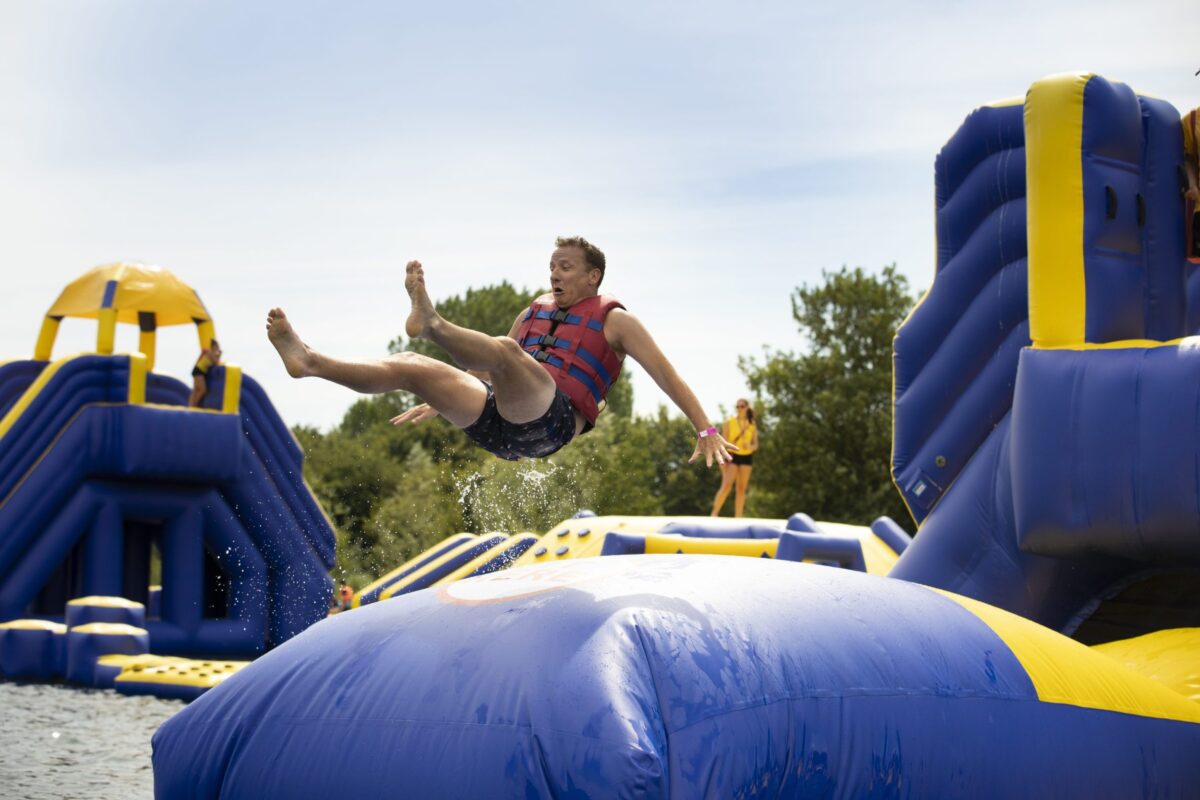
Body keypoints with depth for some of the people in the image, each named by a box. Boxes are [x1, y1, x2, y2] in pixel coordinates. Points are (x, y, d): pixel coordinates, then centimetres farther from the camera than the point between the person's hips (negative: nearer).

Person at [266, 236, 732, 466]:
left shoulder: (615, 321, 10)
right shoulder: (535, 313, 28)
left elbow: (666, 375, 3)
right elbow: (488, 370, 40)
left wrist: (705, 430, -7)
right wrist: (439, 402, 41)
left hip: (550, 422, -7)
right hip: (499, 424, 7)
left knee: (506, 351, -35)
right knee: (410, 367, -7)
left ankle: (433, 325, -61)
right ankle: (309, 362, -18)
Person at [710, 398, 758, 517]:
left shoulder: (752, 425, 9)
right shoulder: (729, 422, 2)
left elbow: (755, 444, 11)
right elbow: (725, 441, -1)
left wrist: (750, 447, -13)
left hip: (746, 457, 3)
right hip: (732, 456, -3)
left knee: (742, 488, 2)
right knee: (726, 485, -17)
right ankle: (714, 514, -16)